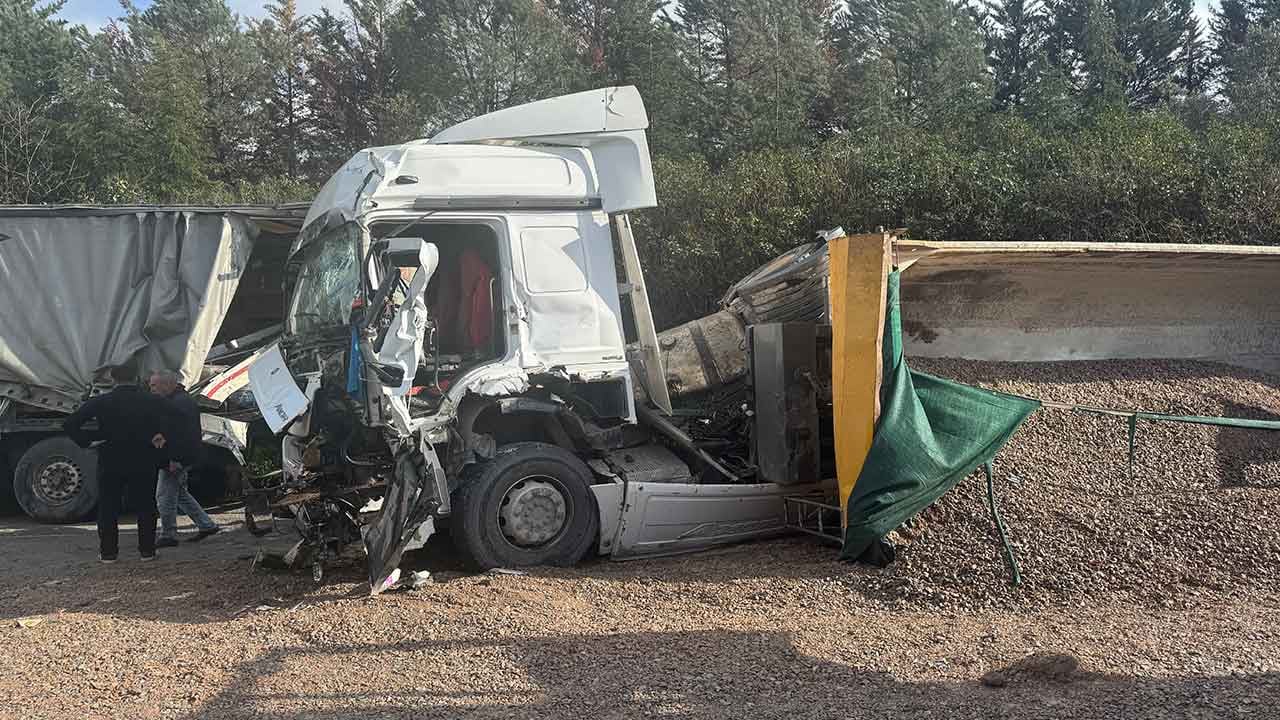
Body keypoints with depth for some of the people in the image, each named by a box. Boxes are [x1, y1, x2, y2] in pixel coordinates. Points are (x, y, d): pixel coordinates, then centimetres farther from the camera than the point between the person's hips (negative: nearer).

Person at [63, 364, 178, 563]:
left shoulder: (100, 402, -6)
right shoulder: (152, 402, -5)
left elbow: (69, 425, -10)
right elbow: (172, 418, -17)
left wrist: (86, 441, -1)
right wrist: (161, 435, -8)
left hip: (110, 464, -1)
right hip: (143, 464, 1)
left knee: (107, 508, 11)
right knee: (145, 507, 12)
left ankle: (107, 552, 11)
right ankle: (147, 550, 13)